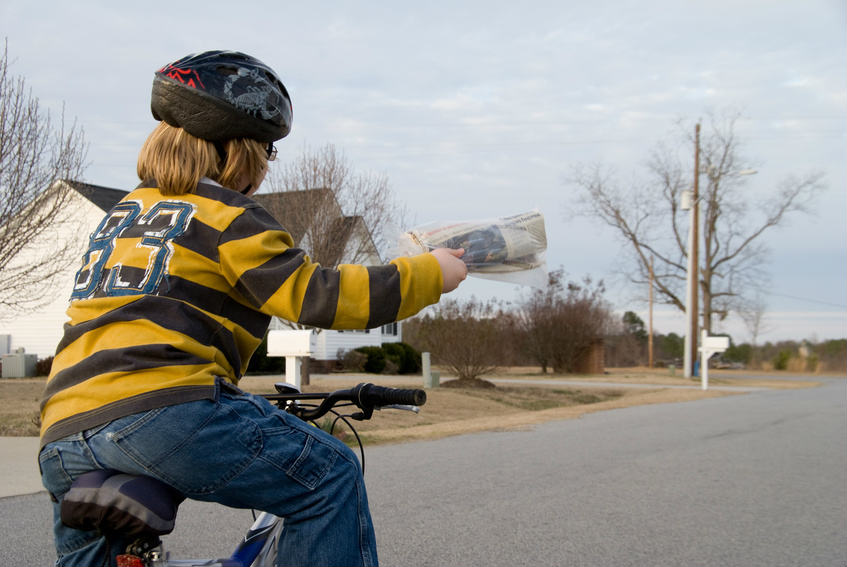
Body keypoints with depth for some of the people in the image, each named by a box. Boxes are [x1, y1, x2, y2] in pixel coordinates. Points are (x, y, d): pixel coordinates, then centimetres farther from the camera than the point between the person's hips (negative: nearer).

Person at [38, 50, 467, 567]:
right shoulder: (224, 215, 1)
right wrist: (430, 272, 3)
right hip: (164, 409, -8)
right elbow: (315, 295, -6)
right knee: (330, 477, 5)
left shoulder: (121, 214, 26)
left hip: (64, 433, 8)